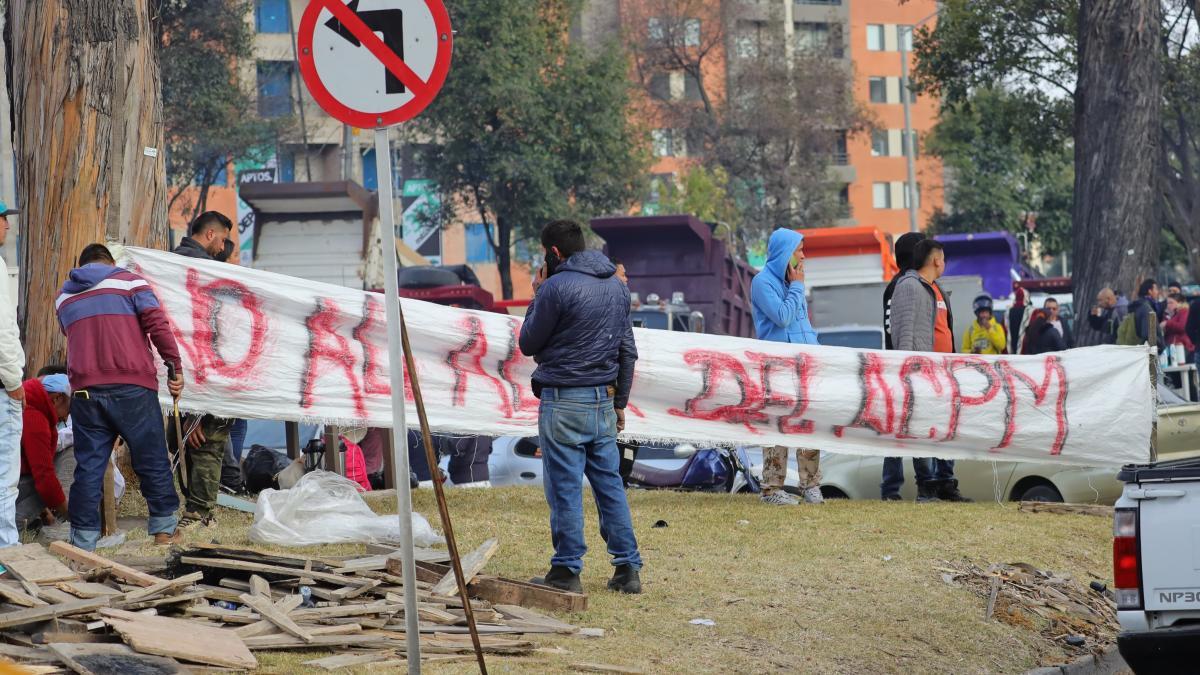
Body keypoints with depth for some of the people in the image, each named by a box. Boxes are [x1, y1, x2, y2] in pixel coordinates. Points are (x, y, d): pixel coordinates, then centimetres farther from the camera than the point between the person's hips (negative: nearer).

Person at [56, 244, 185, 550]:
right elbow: (157, 324, -6)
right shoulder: (129, 282, 6)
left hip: (85, 390, 3)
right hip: (132, 387, -3)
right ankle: (164, 528, 12)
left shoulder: (64, 297, 20)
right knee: (152, 460, 8)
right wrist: (176, 367, -6)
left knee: (88, 467, 5)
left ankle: (84, 541, 2)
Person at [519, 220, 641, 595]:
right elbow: (628, 351, 16)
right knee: (610, 484, 10)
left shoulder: (557, 287, -13)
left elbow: (529, 344, -4)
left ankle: (566, 572, 1)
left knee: (565, 489, -2)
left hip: (563, 401, -7)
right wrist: (619, 403, 22)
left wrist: (537, 297, 6)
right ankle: (627, 568, 9)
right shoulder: (617, 286, 11)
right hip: (604, 401, 7)